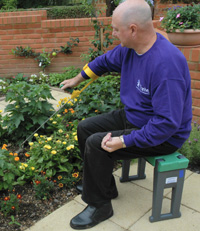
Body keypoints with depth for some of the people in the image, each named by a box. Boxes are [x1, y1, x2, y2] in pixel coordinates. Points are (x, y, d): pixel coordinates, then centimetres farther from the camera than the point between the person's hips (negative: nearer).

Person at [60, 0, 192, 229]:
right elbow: (105, 60, 16)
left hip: (163, 135, -9)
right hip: (132, 116, 9)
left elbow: (168, 123, -33)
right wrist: (77, 80, 27)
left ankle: (100, 205, 4)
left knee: (96, 143, -20)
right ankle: (104, 186, 23)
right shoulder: (129, 48, -5)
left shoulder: (166, 63, -33)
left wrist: (125, 141, -28)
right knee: (85, 128, 7)